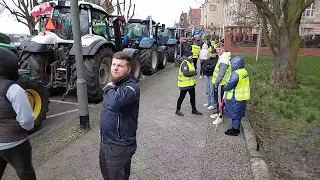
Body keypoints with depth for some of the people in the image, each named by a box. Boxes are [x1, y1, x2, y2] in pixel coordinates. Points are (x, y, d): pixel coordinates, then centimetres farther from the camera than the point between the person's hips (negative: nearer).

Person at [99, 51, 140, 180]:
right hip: (105, 141, 9)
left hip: (120, 146, -8)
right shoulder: (114, 84, 5)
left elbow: (114, 103, -42)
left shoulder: (132, 87, -24)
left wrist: (109, 88, -23)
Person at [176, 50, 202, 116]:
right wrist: (194, 73, -20)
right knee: (181, 97, 3)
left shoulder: (190, 62, 13)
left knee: (193, 97, 15)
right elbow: (185, 73, -29)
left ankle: (194, 110, 28)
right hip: (184, 84, -9)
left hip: (191, 84, 9)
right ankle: (178, 110, 17)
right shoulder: (185, 63, -19)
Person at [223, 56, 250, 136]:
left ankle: (235, 130, 13)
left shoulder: (236, 73, -23)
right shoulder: (245, 72, 7)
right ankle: (236, 128, 31)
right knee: (238, 114, 18)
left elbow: (230, 85, -23)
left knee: (234, 114, 3)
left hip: (235, 98, -9)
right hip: (242, 97, 9)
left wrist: (224, 88, -3)